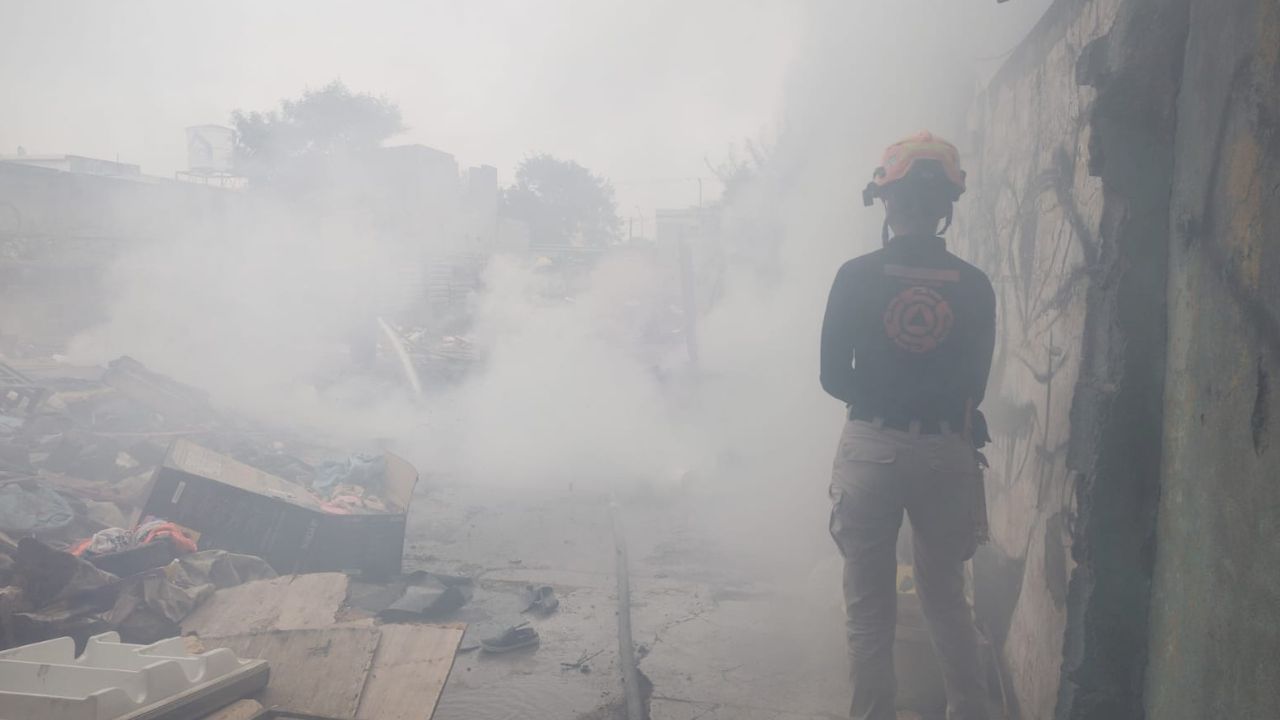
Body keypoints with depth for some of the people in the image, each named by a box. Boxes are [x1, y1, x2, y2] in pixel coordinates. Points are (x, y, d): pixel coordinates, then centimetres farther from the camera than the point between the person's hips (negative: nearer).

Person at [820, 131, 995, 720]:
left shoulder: (857, 276, -7)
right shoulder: (973, 285, -2)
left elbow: (834, 377, -3)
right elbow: (975, 386, 4)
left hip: (871, 450, -2)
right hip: (947, 454, 2)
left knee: (869, 609, 9)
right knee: (946, 599, 20)